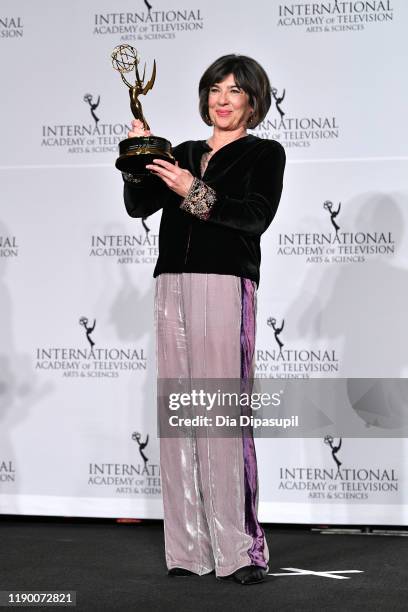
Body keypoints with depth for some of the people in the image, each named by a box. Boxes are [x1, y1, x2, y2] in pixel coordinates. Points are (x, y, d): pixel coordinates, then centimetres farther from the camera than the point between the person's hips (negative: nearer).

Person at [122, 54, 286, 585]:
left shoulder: (265, 154, 8)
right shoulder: (184, 154, 22)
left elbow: (255, 217, -8)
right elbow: (138, 206, 12)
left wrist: (195, 194, -18)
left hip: (226, 286, -5)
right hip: (172, 285, 5)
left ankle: (240, 549, -8)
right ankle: (190, 549, 7)